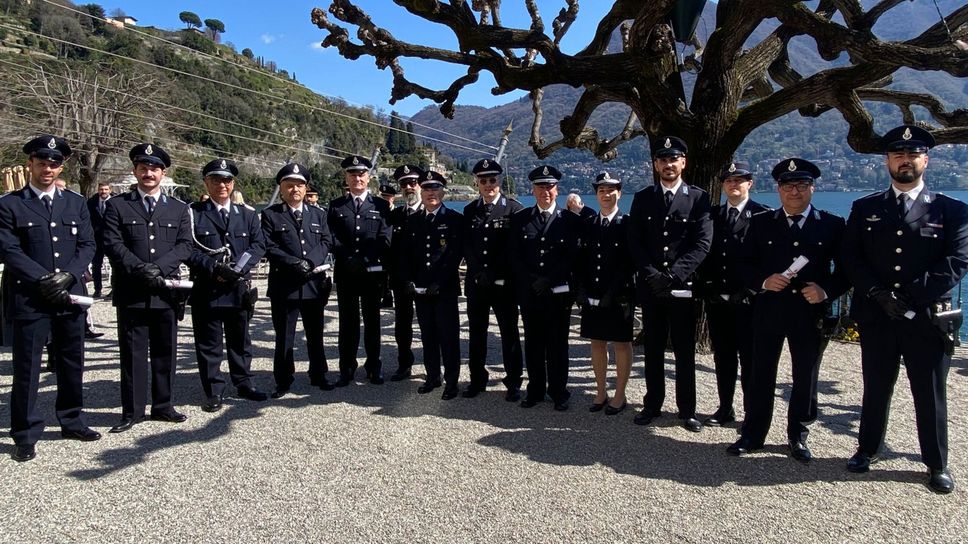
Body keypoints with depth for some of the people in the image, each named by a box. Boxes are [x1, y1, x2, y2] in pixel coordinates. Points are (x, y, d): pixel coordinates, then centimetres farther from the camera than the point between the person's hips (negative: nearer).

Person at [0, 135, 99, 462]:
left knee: (72, 363, 13)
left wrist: (68, 275, -10)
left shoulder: (76, 203, 11)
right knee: (26, 368, 3)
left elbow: (87, 245, 6)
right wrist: (44, 280, -16)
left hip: (70, 297, 4)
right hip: (28, 299, -3)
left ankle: (72, 421, 28)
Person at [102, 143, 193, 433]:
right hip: (131, 293, -2)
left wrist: (159, 267, -14)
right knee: (133, 353, 3)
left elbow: (185, 245, 2)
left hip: (166, 291, 2)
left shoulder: (179, 208, 11)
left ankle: (163, 406, 22)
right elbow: (112, 244, -4)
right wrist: (139, 268, -17)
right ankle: (132, 411, 13)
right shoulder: (117, 205, 5)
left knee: (165, 352, 9)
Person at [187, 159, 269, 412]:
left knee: (240, 340, 14)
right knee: (209, 343, 4)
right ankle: (214, 392, 14)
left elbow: (259, 244, 3)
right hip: (206, 290, -3)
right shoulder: (193, 213, 1)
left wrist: (240, 267, -12)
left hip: (239, 289, 3)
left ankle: (244, 384, 27)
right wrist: (213, 267, -18)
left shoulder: (247, 215, 11)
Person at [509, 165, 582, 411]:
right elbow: (514, 255, 3)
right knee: (533, 343, 9)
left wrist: (549, 281, -13)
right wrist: (531, 280, -9)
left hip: (559, 293, -2)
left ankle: (558, 392, 17)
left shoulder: (570, 220, 2)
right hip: (529, 293, 2)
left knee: (557, 344, 6)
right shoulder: (520, 219, 8)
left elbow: (573, 256, -4)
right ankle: (535, 390, 21)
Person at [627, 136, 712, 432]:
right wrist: (651, 274, -12)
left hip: (684, 287, -2)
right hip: (650, 288, 2)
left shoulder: (699, 198, 1)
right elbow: (634, 243, 2)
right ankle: (652, 405, 23)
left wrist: (673, 275, -17)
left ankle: (687, 410, 18)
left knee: (685, 351, 6)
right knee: (653, 350, 11)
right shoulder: (642, 198, 7)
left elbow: (702, 244, -7)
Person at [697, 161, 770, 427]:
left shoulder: (763, 215, -3)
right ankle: (725, 408, 23)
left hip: (747, 300, -4)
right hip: (717, 299, 5)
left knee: (749, 358, 5)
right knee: (723, 356, 12)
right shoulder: (712, 215, 12)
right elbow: (705, 253, 10)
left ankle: (752, 412, 16)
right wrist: (707, 286, 3)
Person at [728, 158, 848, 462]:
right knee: (761, 376, 7)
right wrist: (763, 282, -13)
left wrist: (826, 291, -15)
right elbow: (745, 265, 5)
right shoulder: (761, 223, 6)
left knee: (806, 379, 10)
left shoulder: (832, 225, 4)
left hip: (811, 315, 0)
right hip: (768, 312, 0)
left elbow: (845, 269, 3)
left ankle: (798, 436, 27)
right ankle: (753, 435, 19)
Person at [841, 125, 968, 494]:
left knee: (930, 394, 9)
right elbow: (851, 259, 1)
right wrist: (878, 294, -13)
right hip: (876, 318, 1)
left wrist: (911, 296, -16)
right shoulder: (865, 209, 8)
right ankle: (868, 449, 29)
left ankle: (937, 464, 23)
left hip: (928, 319, -1)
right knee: (876, 389, 13)